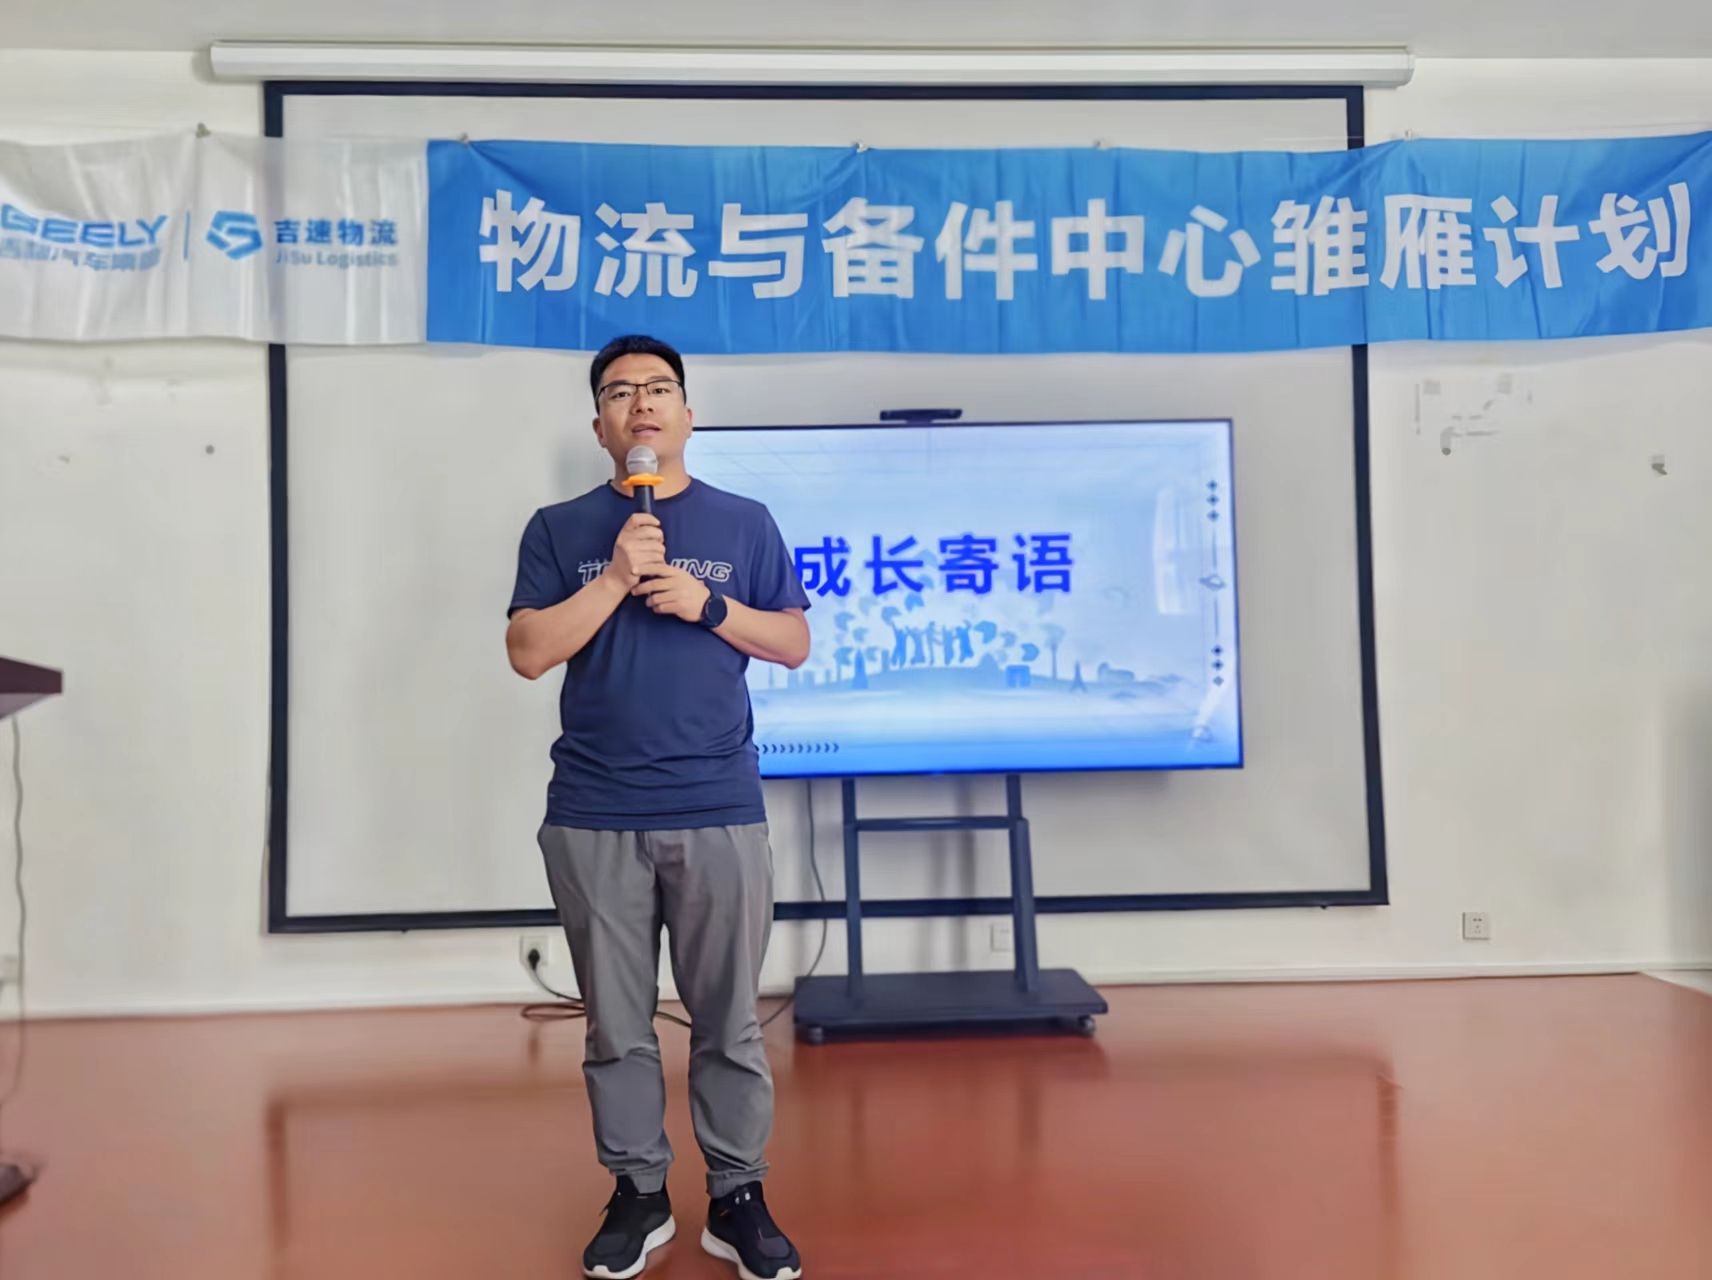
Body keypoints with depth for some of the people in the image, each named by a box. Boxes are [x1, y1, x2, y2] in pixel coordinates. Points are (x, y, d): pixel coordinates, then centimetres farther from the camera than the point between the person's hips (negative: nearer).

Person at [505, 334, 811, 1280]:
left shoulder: (743, 522, 7)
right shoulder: (559, 530, 7)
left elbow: (794, 643, 6)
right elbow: (529, 652, -3)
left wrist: (706, 604, -10)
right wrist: (616, 578, -13)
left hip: (720, 812, 0)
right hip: (593, 818, 1)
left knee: (729, 1022, 7)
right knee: (616, 1024, 10)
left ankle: (737, 1198, 20)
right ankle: (637, 1194, 25)